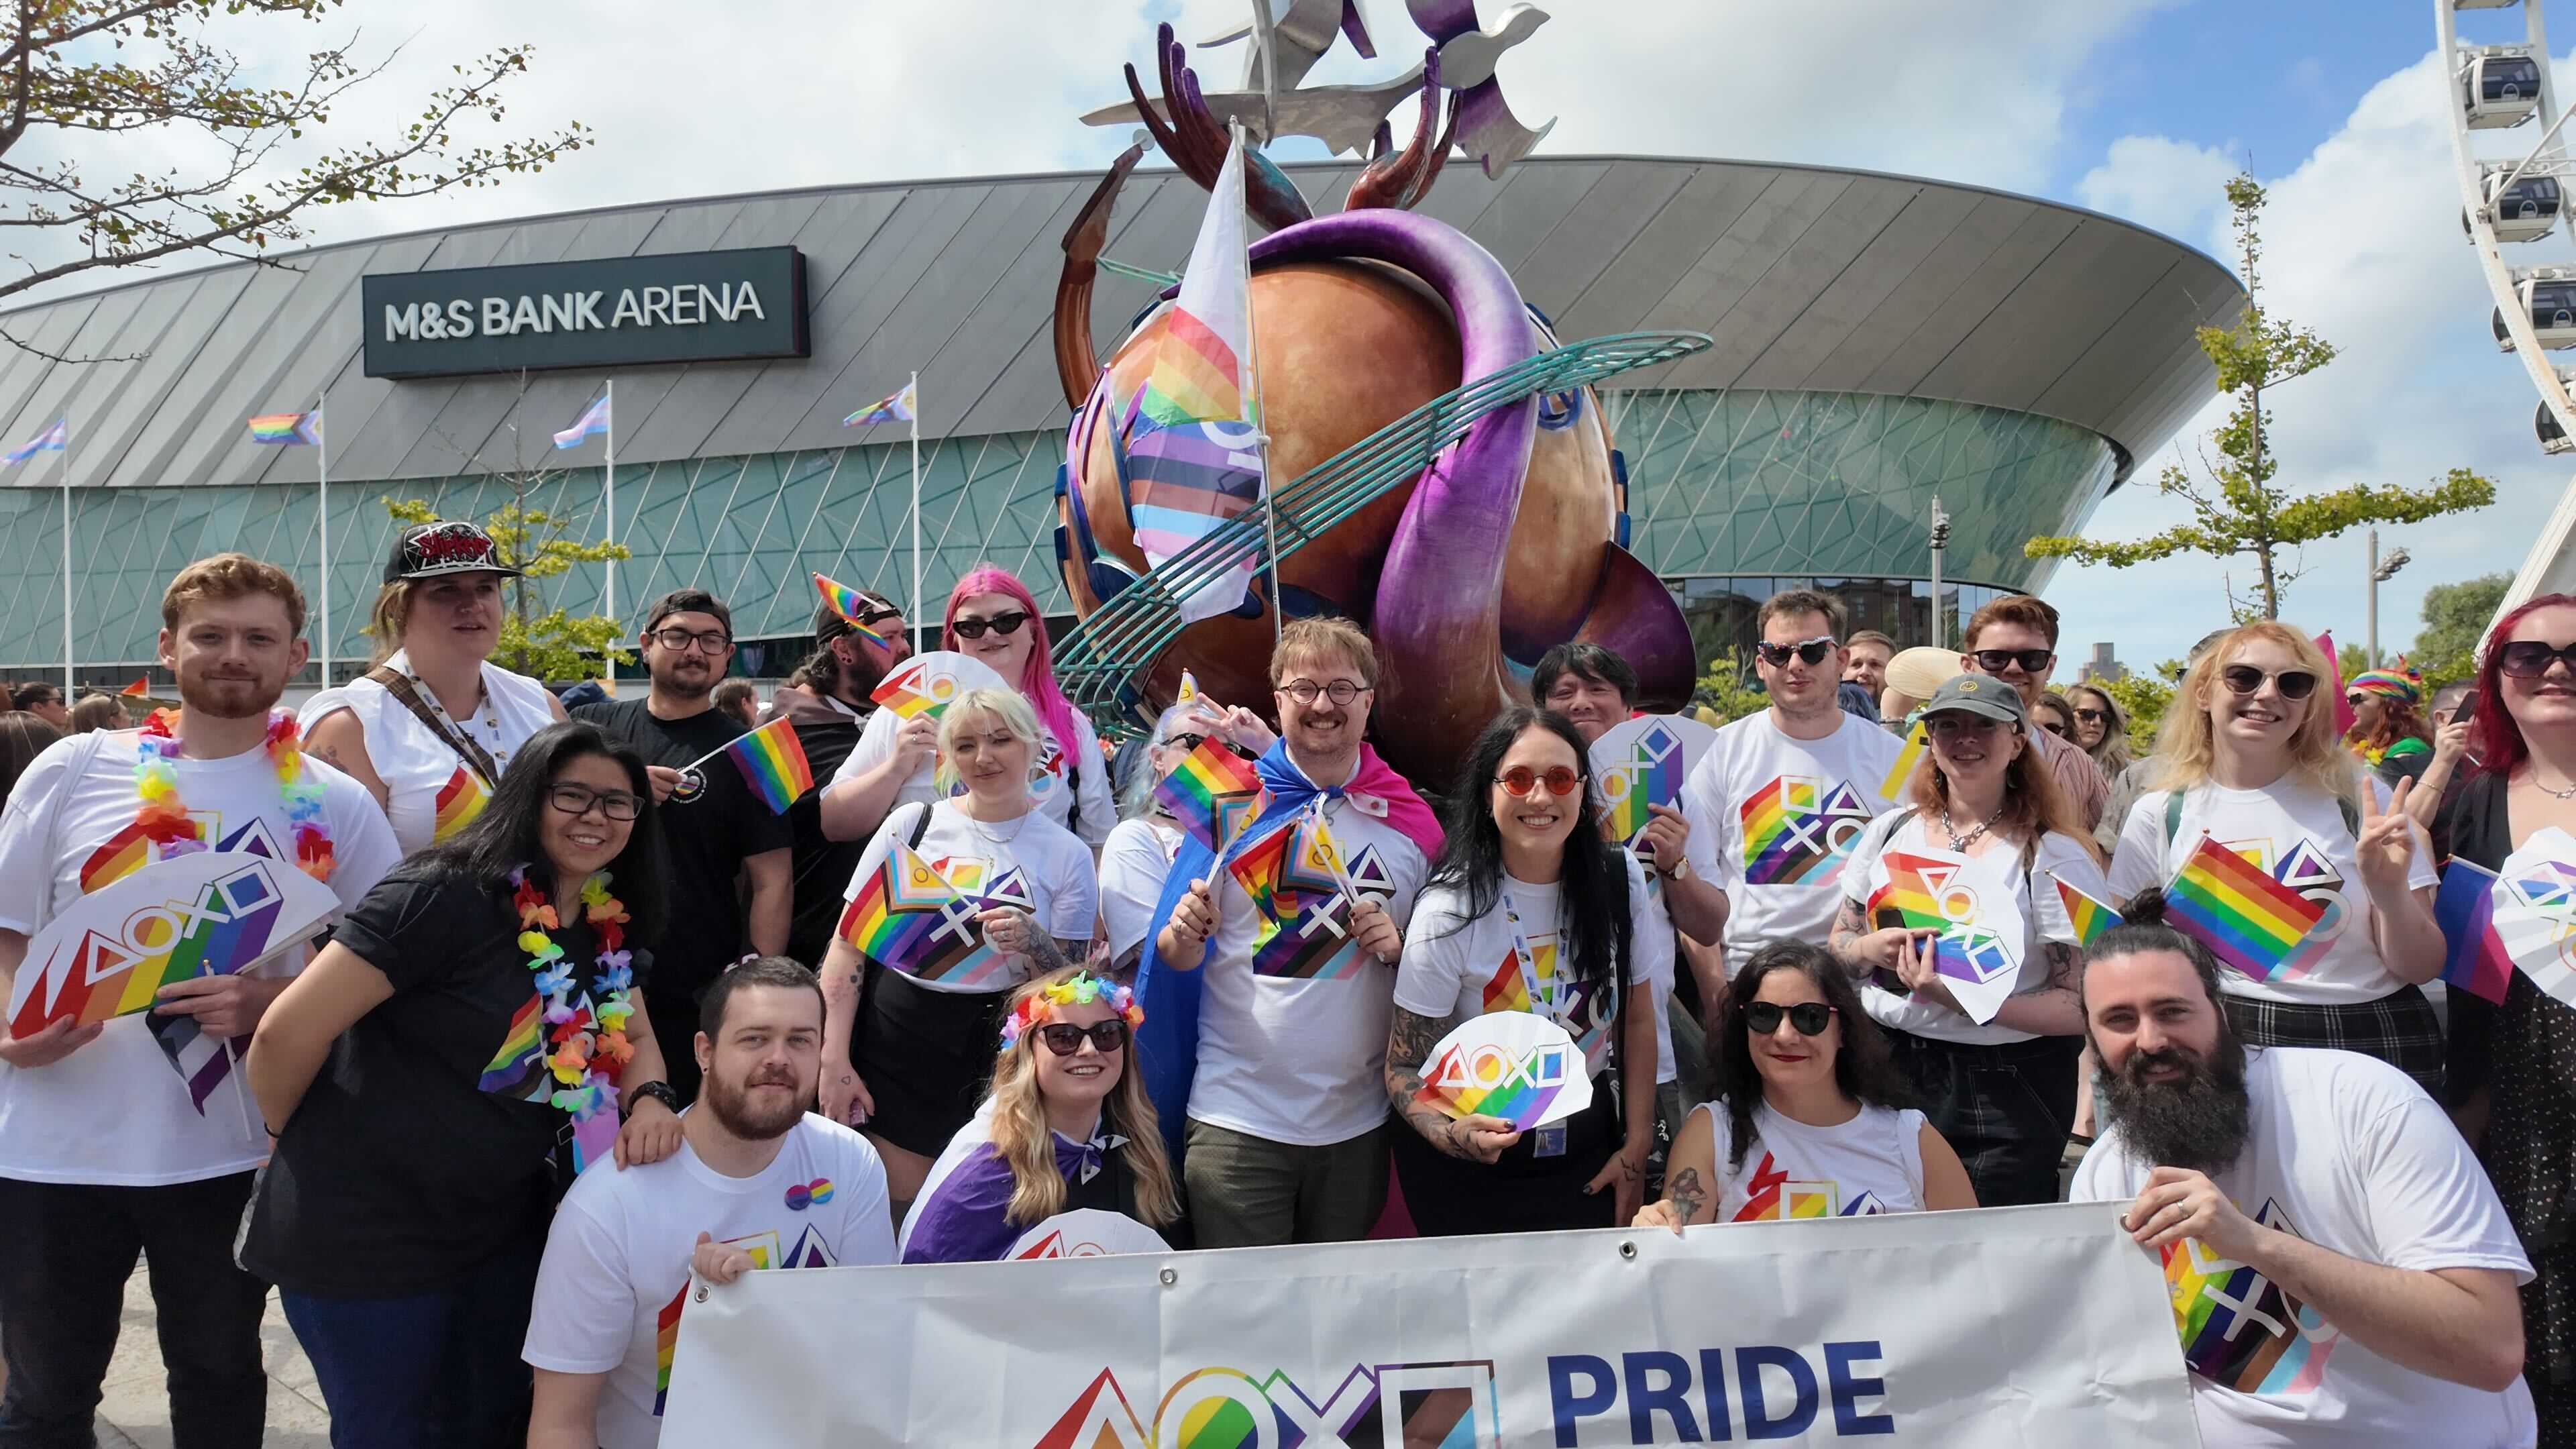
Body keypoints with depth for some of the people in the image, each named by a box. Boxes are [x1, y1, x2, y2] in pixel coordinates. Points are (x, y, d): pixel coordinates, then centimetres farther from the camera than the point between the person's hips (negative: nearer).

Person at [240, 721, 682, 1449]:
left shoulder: (612, 926, 0)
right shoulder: (445, 896, -24)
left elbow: (636, 1039, 12)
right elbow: (289, 1032, -23)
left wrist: (650, 1099, -11)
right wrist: (297, 1144, -5)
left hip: (505, 1224, 7)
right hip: (368, 1226, -7)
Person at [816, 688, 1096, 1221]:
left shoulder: (1067, 854, 1)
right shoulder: (914, 823, 2)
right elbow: (849, 942, 2)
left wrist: (1031, 941, -17)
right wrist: (834, 1061, -4)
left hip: (993, 1060, 0)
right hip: (890, 1046, 0)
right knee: (894, 1217, 1)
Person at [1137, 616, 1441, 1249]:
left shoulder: (1409, 819, 0)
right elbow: (1172, 959, 1)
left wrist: (1398, 947, -12)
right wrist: (1184, 936, -20)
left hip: (1359, 1120, 2)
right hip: (1237, 1119, -2)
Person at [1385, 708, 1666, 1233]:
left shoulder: (1620, 880, -6)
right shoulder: (1450, 909, -19)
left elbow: (1638, 1020, 3)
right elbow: (1404, 1067, -14)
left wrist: (1637, 1150, 1)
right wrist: (1450, 1134, -34)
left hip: (1591, 1154, 4)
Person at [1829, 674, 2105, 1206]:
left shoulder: (2053, 857, -8)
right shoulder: (1891, 833, 5)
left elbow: (2084, 1005, -13)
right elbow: (1838, 946, 13)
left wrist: (1968, 1001, -25)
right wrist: (1870, 950, -9)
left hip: (2005, 1092, -4)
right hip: (1886, 1067, 4)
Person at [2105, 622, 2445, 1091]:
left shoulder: (2360, 801, -1)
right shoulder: (2158, 817, 0)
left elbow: (2423, 968, 0)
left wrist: (2391, 893, -19)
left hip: (2371, 1045, -1)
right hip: (2224, 1047, 1)